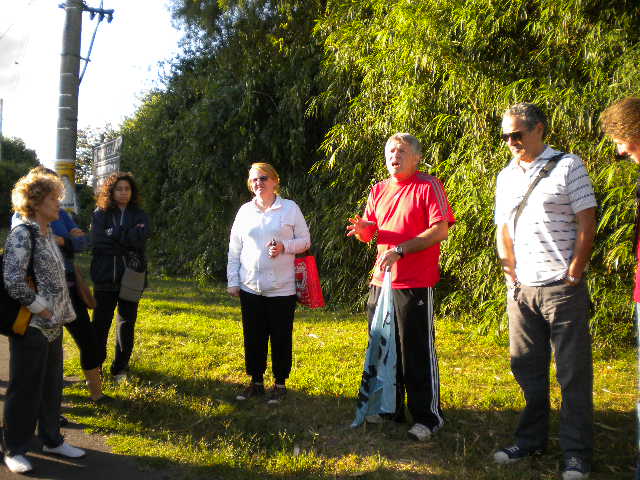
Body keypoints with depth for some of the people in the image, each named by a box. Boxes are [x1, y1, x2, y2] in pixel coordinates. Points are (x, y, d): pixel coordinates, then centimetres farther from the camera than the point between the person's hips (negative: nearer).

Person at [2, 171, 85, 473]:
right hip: (31, 327, -8)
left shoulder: (47, 233, 11)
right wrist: (39, 308, -15)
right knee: (25, 389, 4)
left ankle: (51, 440, 32)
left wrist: (61, 313, 12)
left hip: (53, 326, 8)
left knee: (52, 386, 18)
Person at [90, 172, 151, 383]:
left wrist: (113, 234, -12)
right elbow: (97, 242, -11)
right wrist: (126, 247, -13)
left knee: (127, 323, 8)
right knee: (101, 322, 3)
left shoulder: (139, 215, 6)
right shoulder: (100, 214, 4)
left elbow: (141, 237, -13)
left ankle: (120, 368, 20)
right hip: (105, 277, -1)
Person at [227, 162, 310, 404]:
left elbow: (305, 241, 3)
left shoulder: (290, 208, -1)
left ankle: (280, 384, 20)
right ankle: (256, 381, 25)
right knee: (253, 337, 10)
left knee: (281, 338, 5)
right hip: (250, 287, 3)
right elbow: (234, 249, 11)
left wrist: (284, 246, -16)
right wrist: (233, 281, 7)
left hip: (282, 287, -3)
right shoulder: (245, 211, 8)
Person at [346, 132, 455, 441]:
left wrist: (400, 250, -20)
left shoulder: (428, 186, -5)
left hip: (415, 284, -6)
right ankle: (390, 408, 28)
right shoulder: (379, 190, 15)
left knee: (418, 352, -1)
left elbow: (440, 230, -14)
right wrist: (362, 228, -7)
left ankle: (428, 417, 12)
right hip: (381, 281, 7)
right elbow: (369, 232, 17)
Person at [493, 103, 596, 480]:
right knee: (527, 368, 12)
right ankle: (531, 441, 27)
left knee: (574, 373, 1)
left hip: (562, 289, -5)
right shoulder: (506, 177, 13)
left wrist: (572, 277, -10)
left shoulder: (568, 166, -3)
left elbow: (587, 226, -6)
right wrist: (512, 276, 7)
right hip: (521, 290, 5)